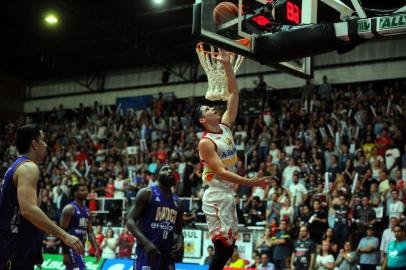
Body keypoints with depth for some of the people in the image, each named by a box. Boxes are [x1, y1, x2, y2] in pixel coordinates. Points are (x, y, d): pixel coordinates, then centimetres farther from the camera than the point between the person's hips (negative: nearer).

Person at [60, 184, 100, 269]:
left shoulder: (87, 210, 14)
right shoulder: (69, 208, -11)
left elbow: (90, 232, 15)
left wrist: (96, 249, 4)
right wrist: (65, 253, -19)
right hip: (71, 247, -9)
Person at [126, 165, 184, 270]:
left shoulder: (177, 201, 16)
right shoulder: (147, 193, -3)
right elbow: (130, 220, -10)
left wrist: (180, 242, -1)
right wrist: (145, 242, -24)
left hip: (168, 253, 7)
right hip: (147, 251, -7)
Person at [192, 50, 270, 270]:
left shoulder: (225, 127, 9)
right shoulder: (206, 142, -13)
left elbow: (234, 93, 11)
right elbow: (221, 172, -21)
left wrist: (227, 65, 4)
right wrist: (251, 182, -28)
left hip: (228, 195, 9)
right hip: (216, 197, -9)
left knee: (228, 247, 11)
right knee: (223, 248, -9)